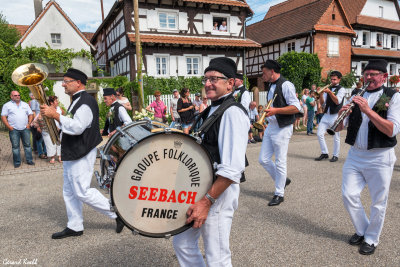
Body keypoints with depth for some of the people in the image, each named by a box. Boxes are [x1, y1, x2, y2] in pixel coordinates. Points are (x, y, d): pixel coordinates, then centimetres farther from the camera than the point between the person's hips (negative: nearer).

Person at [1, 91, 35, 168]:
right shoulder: (7, 105, 5)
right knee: (15, 146, 1)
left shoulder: (25, 104, 14)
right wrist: (9, 127, -9)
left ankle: (29, 160, 11)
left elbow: (30, 114, 14)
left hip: (25, 129, 2)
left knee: (27, 145, 4)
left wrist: (29, 124, 0)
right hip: (14, 129, -2)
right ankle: (17, 162, 8)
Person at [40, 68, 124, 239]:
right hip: (72, 154, 10)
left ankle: (118, 214, 3)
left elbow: (76, 127, -26)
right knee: (69, 192, 14)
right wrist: (53, 116, 10)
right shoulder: (76, 101, 16)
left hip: (81, 155, -10)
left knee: (82, 192, -8)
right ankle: (74, 227, 26)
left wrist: (55, 115, -21)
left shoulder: (86, 101, -17)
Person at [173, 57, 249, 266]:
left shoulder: (232, 112, -18)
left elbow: (233, 168, -25)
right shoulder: (212, 109, 11)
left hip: (218, 192, -9)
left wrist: (207, 201, -24)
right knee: (182, 242, 20)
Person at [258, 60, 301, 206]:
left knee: (280, 162, 0)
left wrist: (276, 110, -24)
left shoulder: (286, 85, -13)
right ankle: (282, 180, 31)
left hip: (282, 128, -9)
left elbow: (296, 107, -18)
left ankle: (279, 194, 15)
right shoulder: (271, 86, 15)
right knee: (263, 159, 10)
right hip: (270, 127, 9)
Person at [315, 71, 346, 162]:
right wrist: (321, 94, -11)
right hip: (326, 115, 5)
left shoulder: (341, 89, 1)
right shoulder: (328, 88, 13)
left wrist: (330, 92, -22)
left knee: (336, 137, 2)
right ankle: (324, 153, 10)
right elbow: (322, 103, 5)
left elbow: (337, 101, -14)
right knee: (319, 133, -3)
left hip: (336, 116, -4)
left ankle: (335, 155, 15)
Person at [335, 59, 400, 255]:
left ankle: (371, 239, 28)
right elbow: (339, 128, 5)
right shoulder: (356, 97, 8)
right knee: (349, 195, 4)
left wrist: (368, 110, -26)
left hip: (380, 158, -3)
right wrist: (342, 113, -16)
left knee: (378, 202, 7)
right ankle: (361, 230, 29)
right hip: (354, 155, 4)